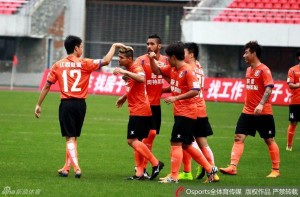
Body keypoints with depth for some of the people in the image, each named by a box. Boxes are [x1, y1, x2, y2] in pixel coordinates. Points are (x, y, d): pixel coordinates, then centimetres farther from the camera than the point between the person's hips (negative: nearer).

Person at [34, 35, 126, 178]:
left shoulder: (58, 65, 3)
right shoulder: (84, 64, -2)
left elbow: (46, 86, 5)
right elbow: (106, 61, -6)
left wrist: (38, 105, 13)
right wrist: (114, 46, 10)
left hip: (66, 104, 0)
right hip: (80, 104, 0)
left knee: (70, 138, -1)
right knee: (73, 137, 15)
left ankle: (76, 167, -17)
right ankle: (67, 167, 20)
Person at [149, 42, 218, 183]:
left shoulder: (187, 71, -16)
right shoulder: (172, 69, 9)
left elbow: (195, 90, -23)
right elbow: (157, 71, 21)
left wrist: (176, 98, -25)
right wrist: (152, 59, 2)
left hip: (186, 112, -9)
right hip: (179, 112, 9)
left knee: (176, 143, -9)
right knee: (186, 145, 14)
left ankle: (173, 177, -7)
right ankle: (209, 169, 21)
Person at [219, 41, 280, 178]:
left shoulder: (264, 70, -12)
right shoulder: (248, 70, 12)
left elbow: (268, 89, -22)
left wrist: (261, 104, -34)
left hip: (263, 113, -7)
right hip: (248, 111, 7)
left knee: (269, 140, 5)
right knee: (239, 137, -6)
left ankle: (275, 170, 16)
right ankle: (233, 167, -11)